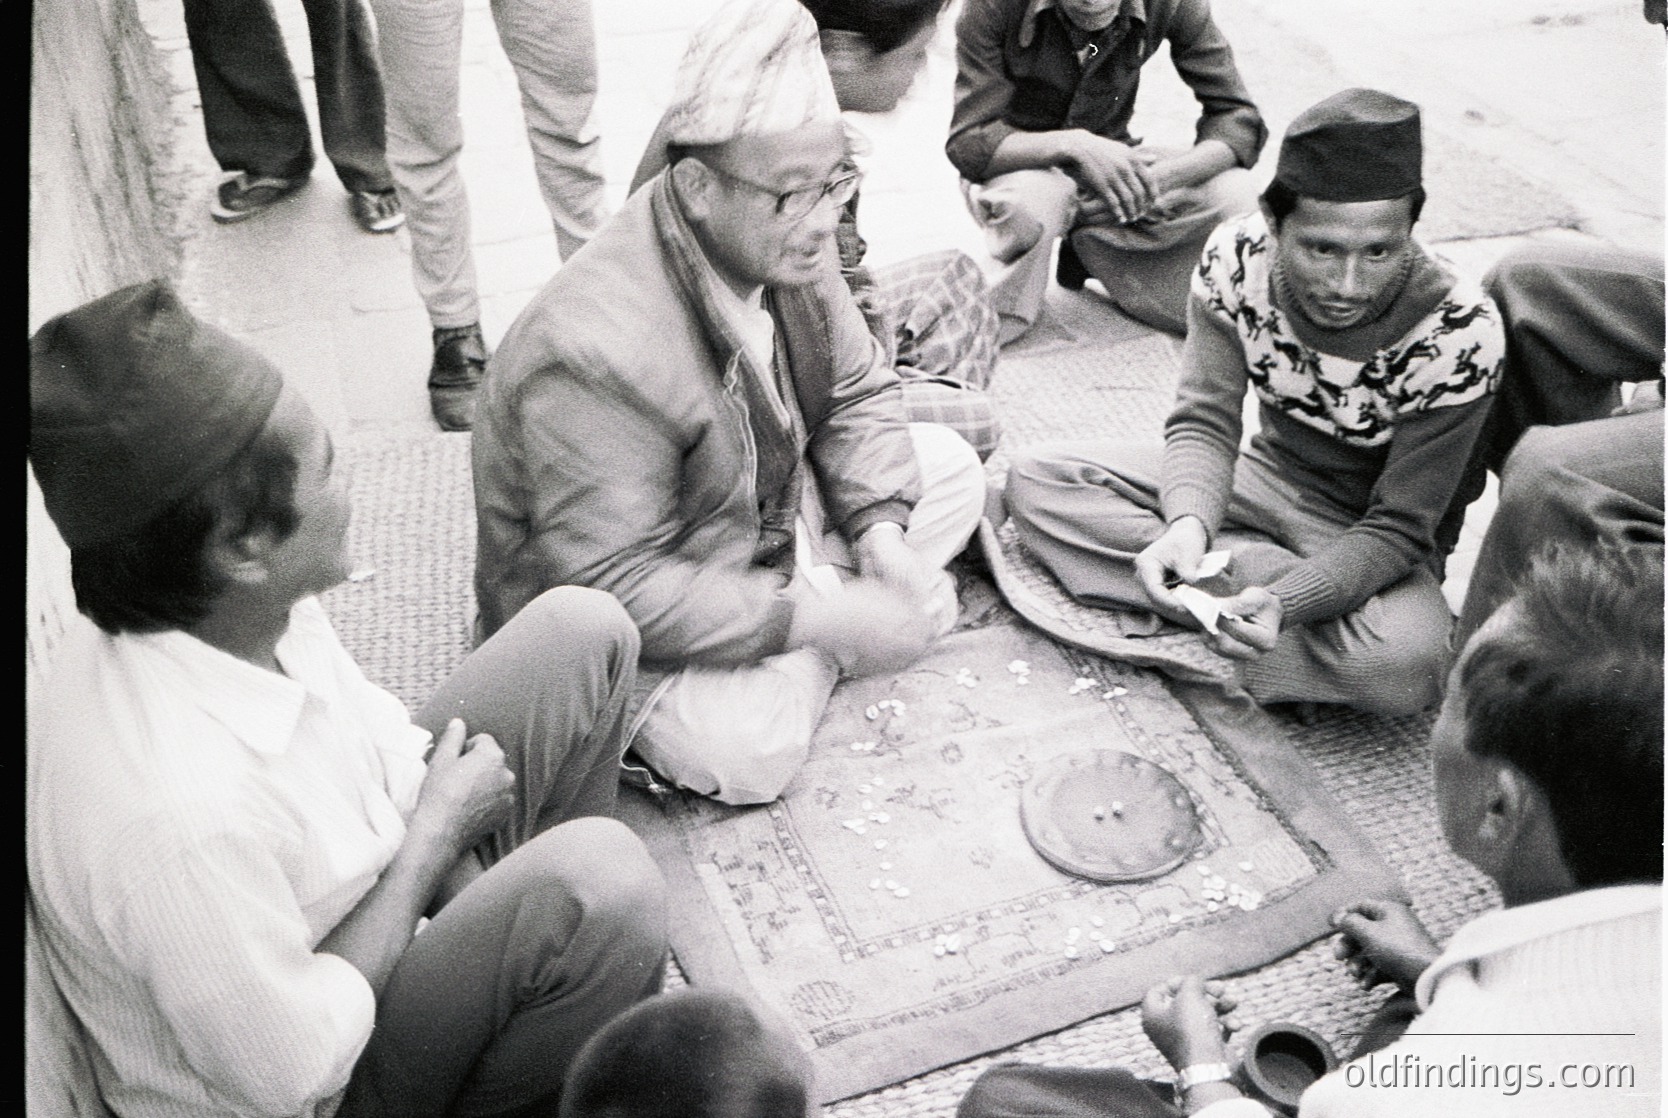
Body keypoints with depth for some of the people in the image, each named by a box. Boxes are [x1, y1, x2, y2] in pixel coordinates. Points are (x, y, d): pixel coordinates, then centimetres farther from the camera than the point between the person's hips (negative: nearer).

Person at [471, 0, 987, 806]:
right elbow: (612, 587, -33)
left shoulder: (782, 244, -12)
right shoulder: (598, 352, -36)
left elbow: (856, 392, 2)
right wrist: (813, 619, -32)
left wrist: (880, 529, -16)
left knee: (950, 467, 2)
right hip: (620, 620, -7)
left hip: (767, 518, 7)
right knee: (747, 748, -27)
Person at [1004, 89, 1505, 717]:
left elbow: (1397, 528, -23)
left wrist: (1282, 604, -41)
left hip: (1376, 539, -4)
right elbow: (1205, 422, -17)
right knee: (1037, 481, -11)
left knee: (1402, 665, -38)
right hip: (1266, 478, 5)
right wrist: (1189, 523, -40)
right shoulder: (1237, 259, -18)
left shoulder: (1459, 334, -26)